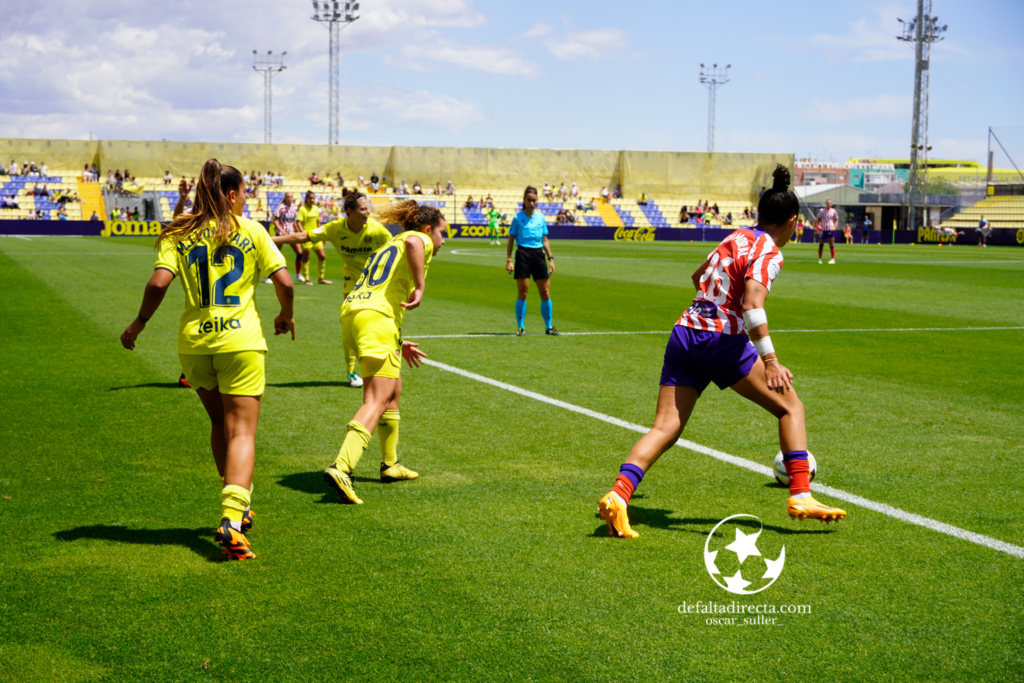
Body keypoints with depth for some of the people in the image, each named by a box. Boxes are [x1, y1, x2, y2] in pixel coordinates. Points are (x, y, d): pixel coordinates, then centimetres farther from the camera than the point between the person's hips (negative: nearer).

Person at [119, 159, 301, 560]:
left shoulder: (178, 235, 5)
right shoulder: (250, 231, 3)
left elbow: (159, 282, -7)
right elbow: (284, 281, -1)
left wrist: (139, 323, 6)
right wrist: (286, 315, 18)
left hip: (193, 342, 3)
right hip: (240, 341, -3)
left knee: (220, 425, 22)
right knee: (241, 432, -4)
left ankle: (236, 506, 30)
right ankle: (232, 519, -21)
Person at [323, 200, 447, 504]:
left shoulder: (387, 246, 32)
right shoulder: (419, 239, 7)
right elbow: (412, 242, -21)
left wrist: (398, 344, 34)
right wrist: (420, 287, -17)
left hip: (351, 311, 9)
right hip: (376, 319, -9)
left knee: (393, 390, 23)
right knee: (376, 401, -13)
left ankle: (390, 464, 33)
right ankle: (341, 468, -29)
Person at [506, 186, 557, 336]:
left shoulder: (540, 217, 9)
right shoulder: (518, 217, -1)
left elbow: (545, 240, 15)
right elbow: (511, 240, 1)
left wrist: (551, 258, 10)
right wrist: (509, 260, -6)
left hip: (538, 254, 3)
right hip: (523, 254, -3)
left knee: (545, 292, 2)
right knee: (522, 293, -3)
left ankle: (549, 326, 11)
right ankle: (520, 327, 6)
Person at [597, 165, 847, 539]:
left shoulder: (736, 237, 18)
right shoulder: (768, 252, -4)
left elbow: (698, 277, 34)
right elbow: (752, 305, -20)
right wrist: (770, 361, -23)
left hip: (685, 334, 7)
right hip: (722, 340, -7)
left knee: (665, 428, 0)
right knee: (790, 407, 9)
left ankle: (618, 494, -18)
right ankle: (800, 496, 2)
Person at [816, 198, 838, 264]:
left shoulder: (833, 211, 4)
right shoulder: (821, 210, 3)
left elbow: (836, 219, 12)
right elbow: (818, 219, 10)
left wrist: (835, 226, -3)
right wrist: (818, 225, -7)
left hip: (831, 230, -1)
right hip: (823, 230, 1)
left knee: (831, 245, -2)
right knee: (821, 244, 5)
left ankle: (833, 259, 3)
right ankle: (819, 259, 14)